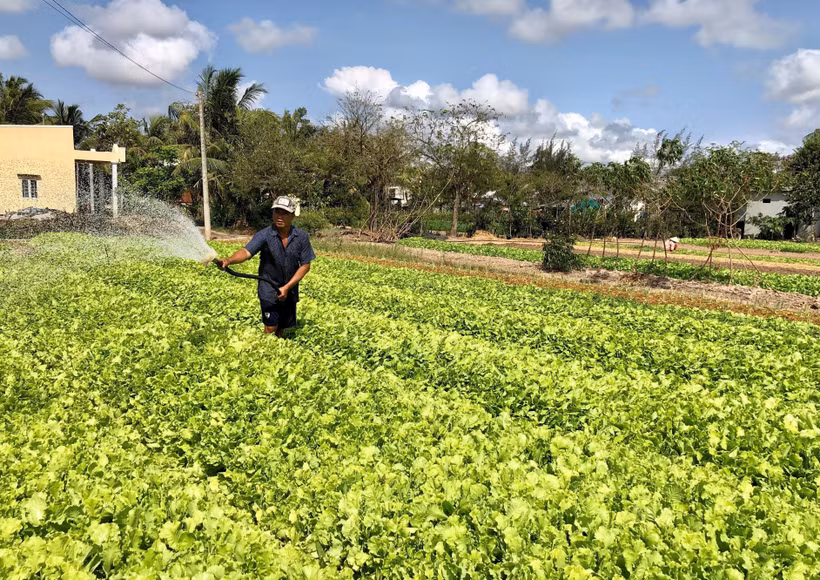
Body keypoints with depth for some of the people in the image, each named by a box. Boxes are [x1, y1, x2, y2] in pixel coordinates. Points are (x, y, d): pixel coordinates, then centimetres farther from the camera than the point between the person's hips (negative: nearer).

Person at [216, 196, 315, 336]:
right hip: (269, 290, -2)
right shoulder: (264, 235, -15)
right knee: (271, 327, -5)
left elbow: (305, 265, -6)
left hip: (290, 291, 3)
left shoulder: (302, 237, -9)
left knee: (282, 327, 13)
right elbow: (247, 252, -28)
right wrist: (229, 260, -50)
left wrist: (287, 287, -12)